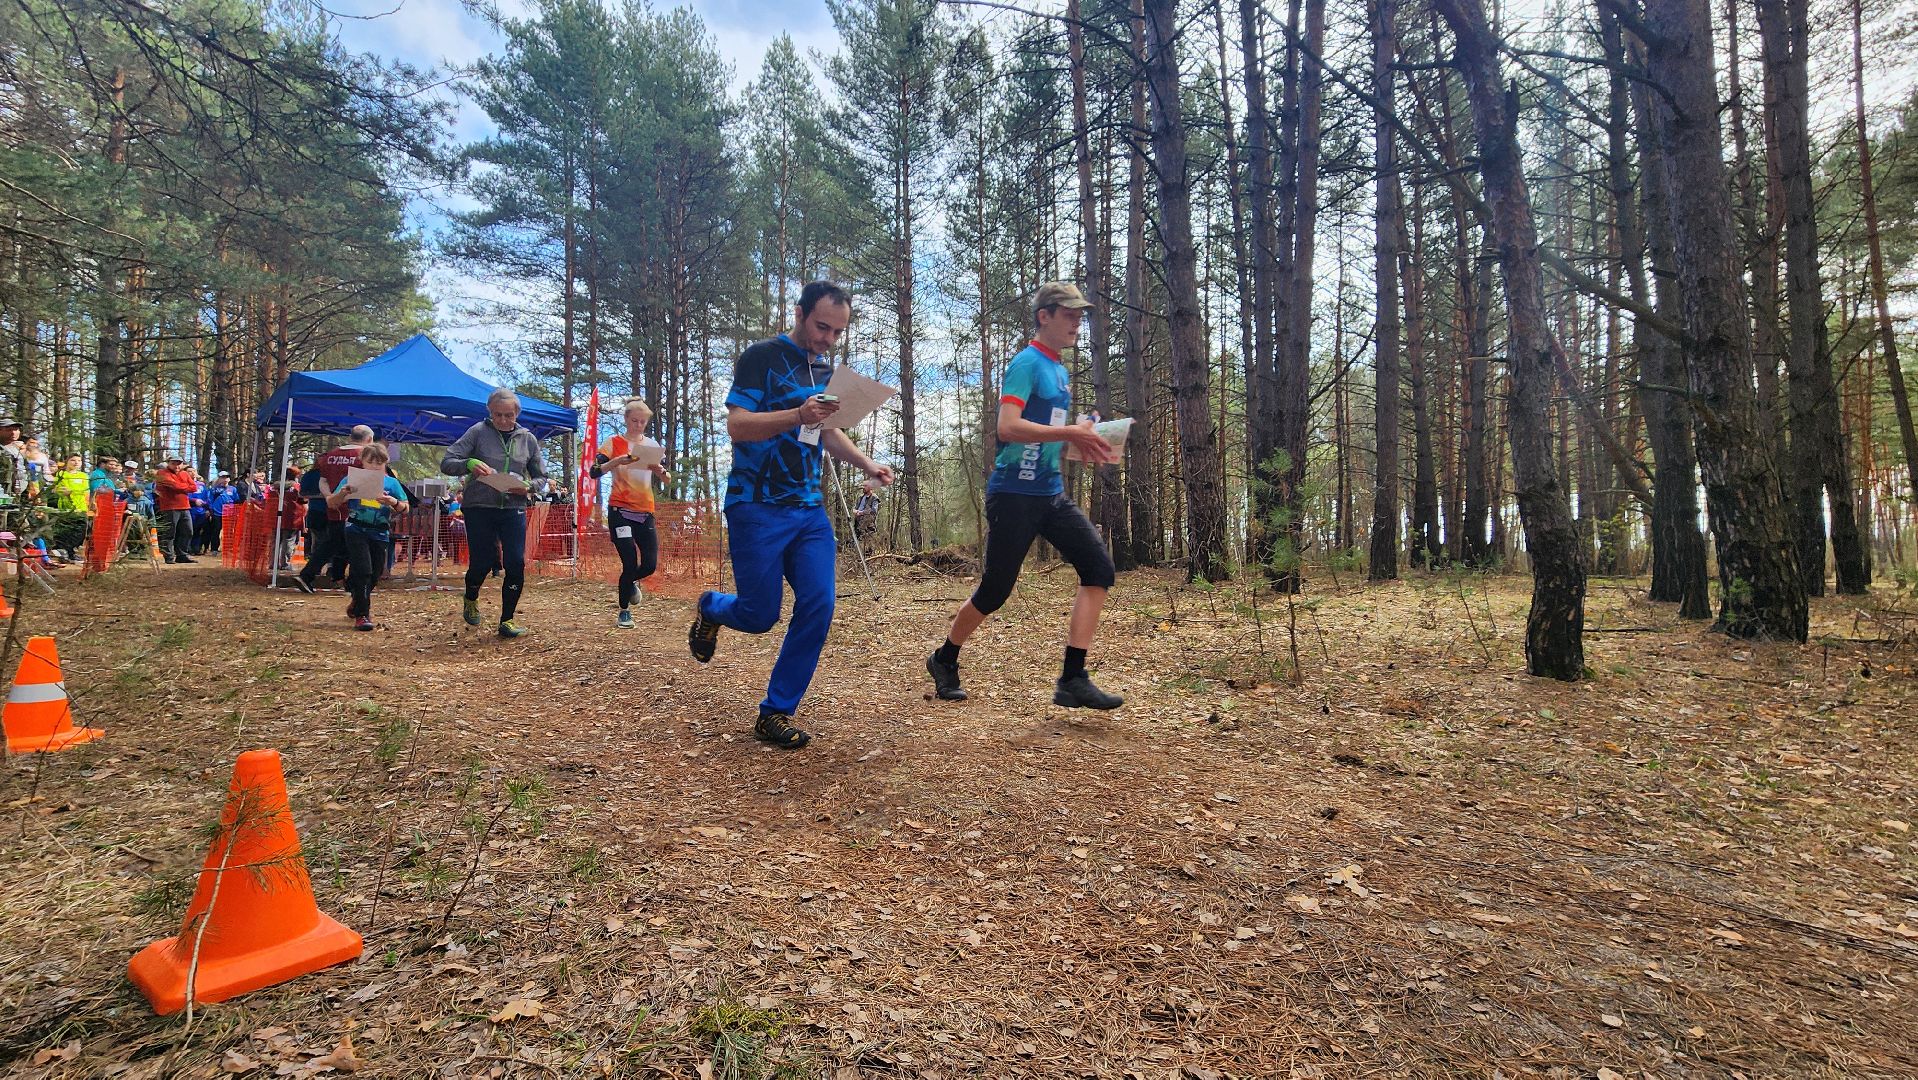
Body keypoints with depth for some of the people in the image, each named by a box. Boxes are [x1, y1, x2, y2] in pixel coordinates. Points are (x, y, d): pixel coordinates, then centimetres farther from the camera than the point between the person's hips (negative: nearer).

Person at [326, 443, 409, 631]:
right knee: (363, 570, -12)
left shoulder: (391, 483, 6)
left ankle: (356, 603, 38)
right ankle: (362, 614, -4)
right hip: (356, 530, -2)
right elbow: (331, 504, 5)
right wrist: (342, 493, -15)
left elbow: (405, 510, 4)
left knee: (375, 574, 11)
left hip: (380, 534, 3)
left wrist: (393, 502, -17)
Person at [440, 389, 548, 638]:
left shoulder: (527, 439, 7)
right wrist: (469, 464, -25)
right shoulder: (478, 432, -2)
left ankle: (507, 620, 9)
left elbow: (541, 477, 12)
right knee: (481, 563, 3)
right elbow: (446, 463, -4)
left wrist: (527, 487, -10)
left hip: (513, 509, 2)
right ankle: (471, 600, 37)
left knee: (516, 564, -6)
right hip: (479, 508, -2)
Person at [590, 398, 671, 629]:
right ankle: (624, 612, 12)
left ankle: (631, 582, 36)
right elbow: (594, 472, -9)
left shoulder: (652, 445, 11)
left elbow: (667, 479, 11)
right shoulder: (614, 443, 0)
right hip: (620, 511, -4)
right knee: (630, 563, -9)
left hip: (645, 512, 4)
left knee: (650, 565, -1)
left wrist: (660, 470, -11)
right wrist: (617, 461, -23)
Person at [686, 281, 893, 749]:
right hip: (757, 508, -6)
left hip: (809, 510, 6)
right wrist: (798, 415, -29)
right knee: (760, 615, -2)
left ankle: (775, 714, 7)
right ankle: (710, 609, 35)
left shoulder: (825, 370, 16)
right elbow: (737, 426, -15)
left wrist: (866, 463, 11)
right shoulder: (762, 357, -6)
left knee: (817, 610, -5)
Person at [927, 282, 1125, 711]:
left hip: (1051, 495, 8)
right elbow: (1008, 427, -23)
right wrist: (1072, 433, -24)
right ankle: (944, 661, 27)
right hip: (1015, 494, -8)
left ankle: (1073, 679, -6)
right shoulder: (1027, 362, -10)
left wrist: (1084, 444, 6)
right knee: (995, 588, 2)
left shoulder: (1060, 371, 17)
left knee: (1099, 567, -8)